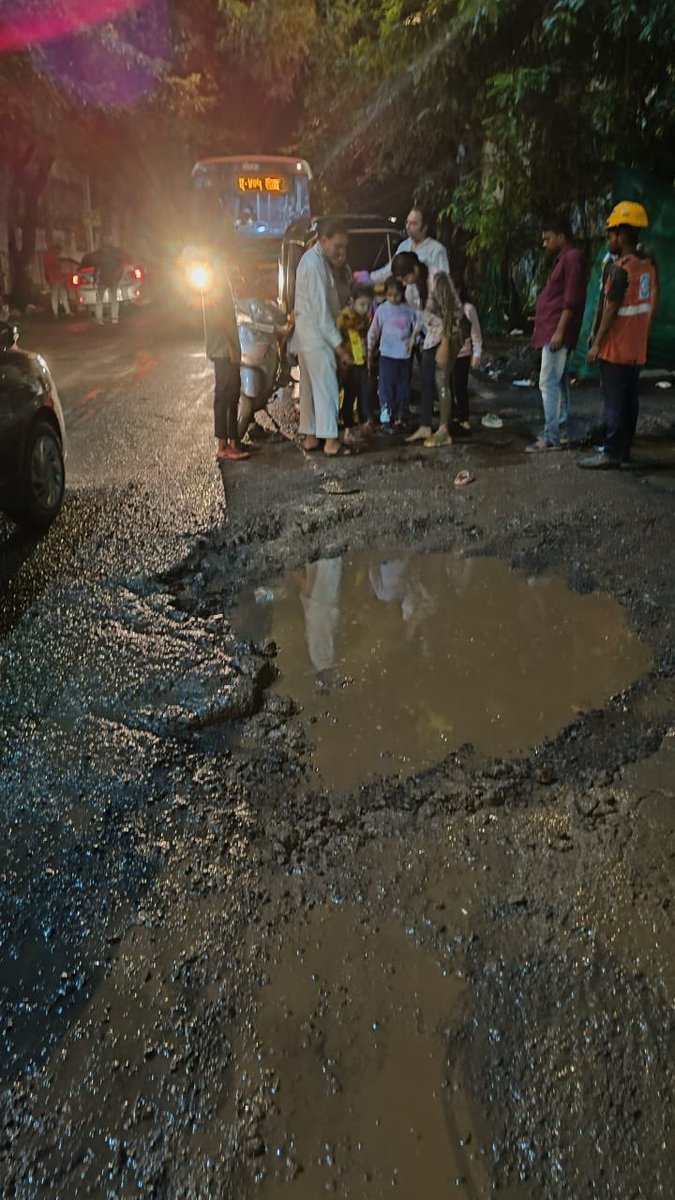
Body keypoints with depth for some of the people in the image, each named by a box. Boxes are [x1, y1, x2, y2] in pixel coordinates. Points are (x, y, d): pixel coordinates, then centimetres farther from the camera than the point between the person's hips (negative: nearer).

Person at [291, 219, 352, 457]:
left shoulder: (316, 259, 14)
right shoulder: (315, 264, -17)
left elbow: (326, 299, 13)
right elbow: (321, 309, -21)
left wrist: (337, 267, 2)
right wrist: (338, 344, -21)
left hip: (309, 334, 10)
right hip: (315, 335, -10)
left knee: (310, 386, 11)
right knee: (326, 386, -10)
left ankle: (311, 437, 17)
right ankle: (330, 441, -11)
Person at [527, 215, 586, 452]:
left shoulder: (572, 258, -11)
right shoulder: (562, 258, 20)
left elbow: (571, 300, -18)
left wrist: (559, 331, -22)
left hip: (557, 332, -11)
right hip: (551, 331, 11)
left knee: (548, 383, -13)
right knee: (559, 381, 14)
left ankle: (551, 438, -14)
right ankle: (562, 428, 21)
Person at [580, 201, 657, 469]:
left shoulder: (620, 268, -15)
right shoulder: (648, 265, 10)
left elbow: (611, 310, -17)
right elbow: (651, 304, 14)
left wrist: (597, 344, -13)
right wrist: (645, 336, 20)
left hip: (616, 347, -8)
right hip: (637, 347, 8)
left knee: (614, 401, -6)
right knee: (629, 399, 11)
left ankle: (611, 453, -4)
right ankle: (624, 449, 18)